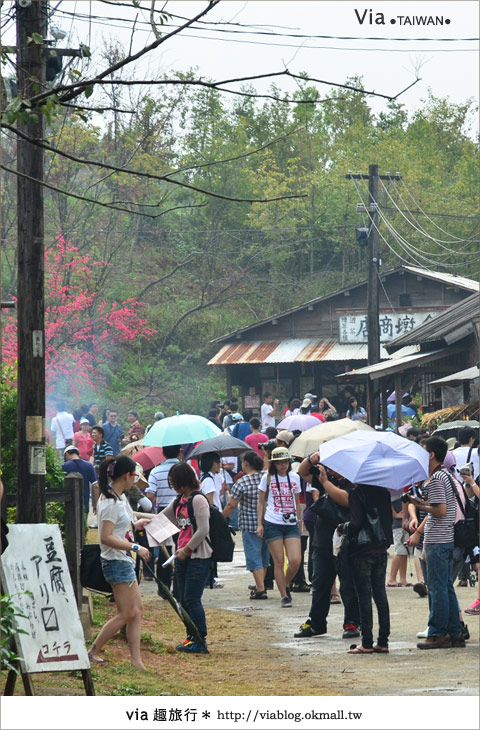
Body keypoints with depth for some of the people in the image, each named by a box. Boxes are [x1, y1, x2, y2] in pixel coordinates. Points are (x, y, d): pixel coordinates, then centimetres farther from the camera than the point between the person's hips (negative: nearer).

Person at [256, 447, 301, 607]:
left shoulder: (294, 478, 11)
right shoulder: (268, 478, 3)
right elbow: (261, 502, 8)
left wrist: (298, 520, 18)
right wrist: (260, 524, 1)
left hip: (291, 525, 2)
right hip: (273, 524, -2)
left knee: (296, 560, -10)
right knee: (279, 561, -3)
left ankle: (285, 584, 17)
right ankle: (284, 596, 7)